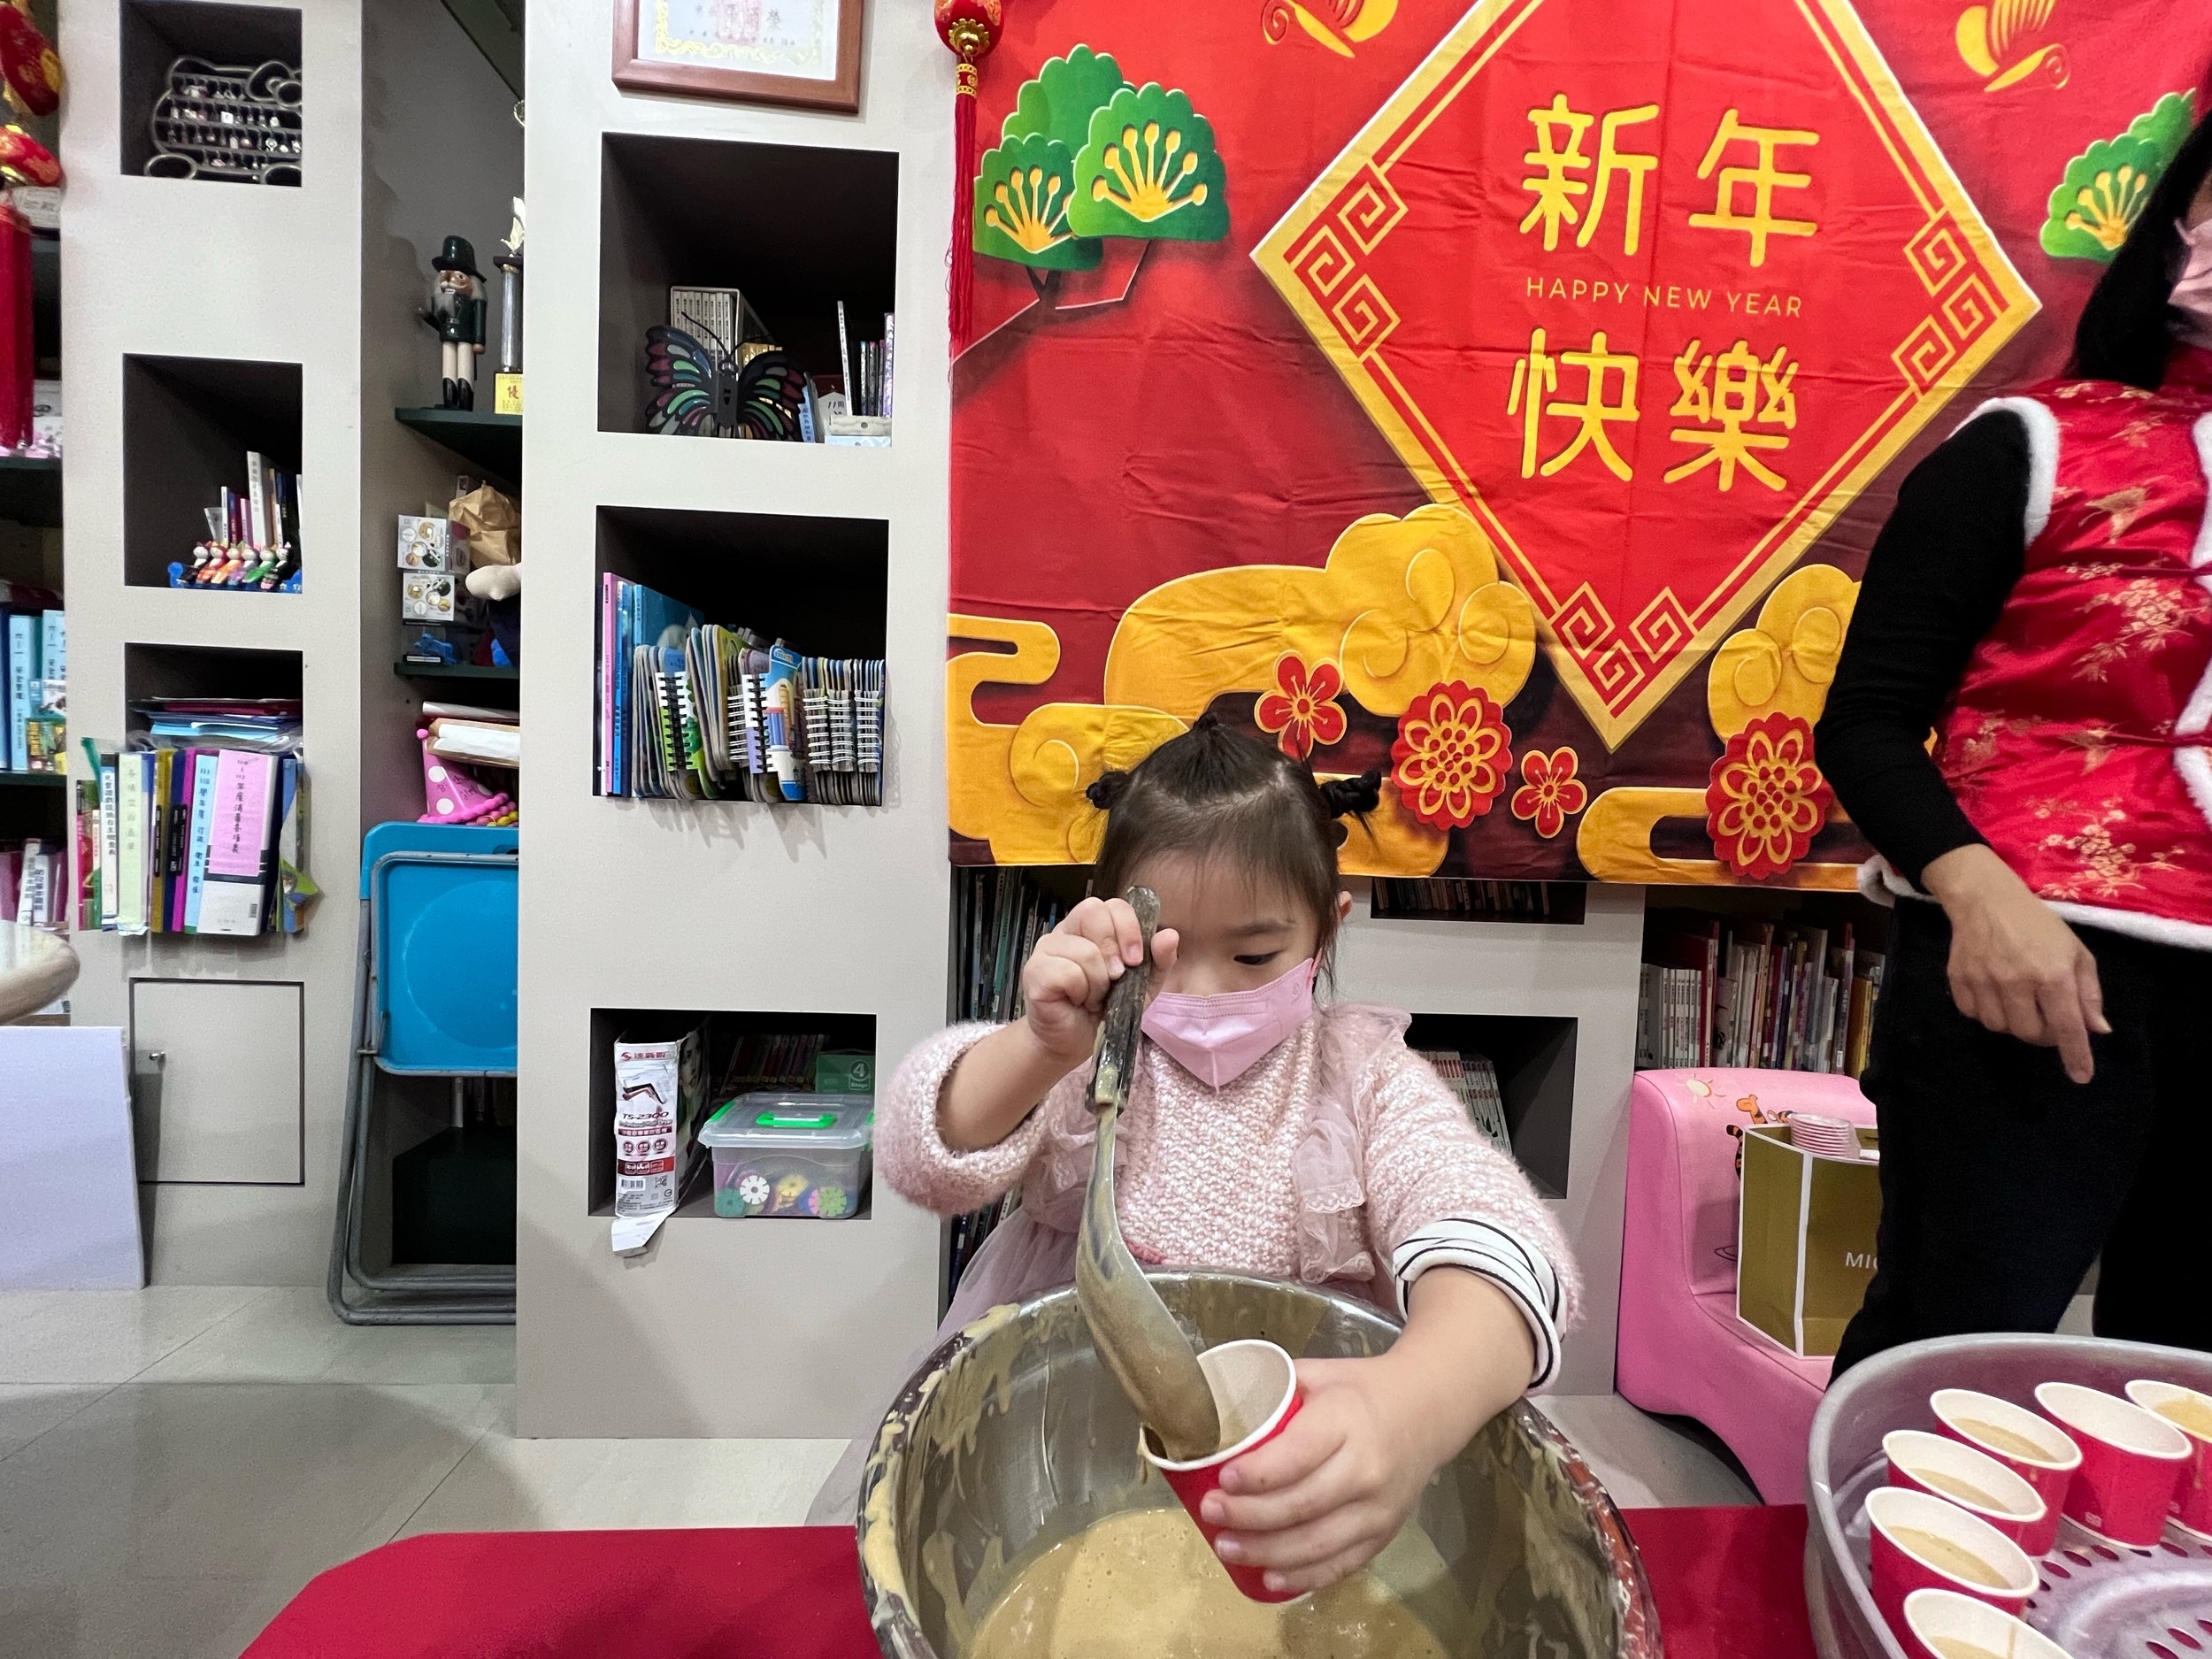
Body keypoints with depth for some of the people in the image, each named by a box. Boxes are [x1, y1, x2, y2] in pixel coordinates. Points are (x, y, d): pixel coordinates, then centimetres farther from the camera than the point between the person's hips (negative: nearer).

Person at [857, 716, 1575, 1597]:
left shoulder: (1365, 1077, -8)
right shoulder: (1082, 1057, -7)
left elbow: (1491, 1230, -23)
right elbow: (922, 1160, -17)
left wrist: (1422, 1400, -44)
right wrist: (1041, 1048, -37)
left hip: (1298, 1474, 2)